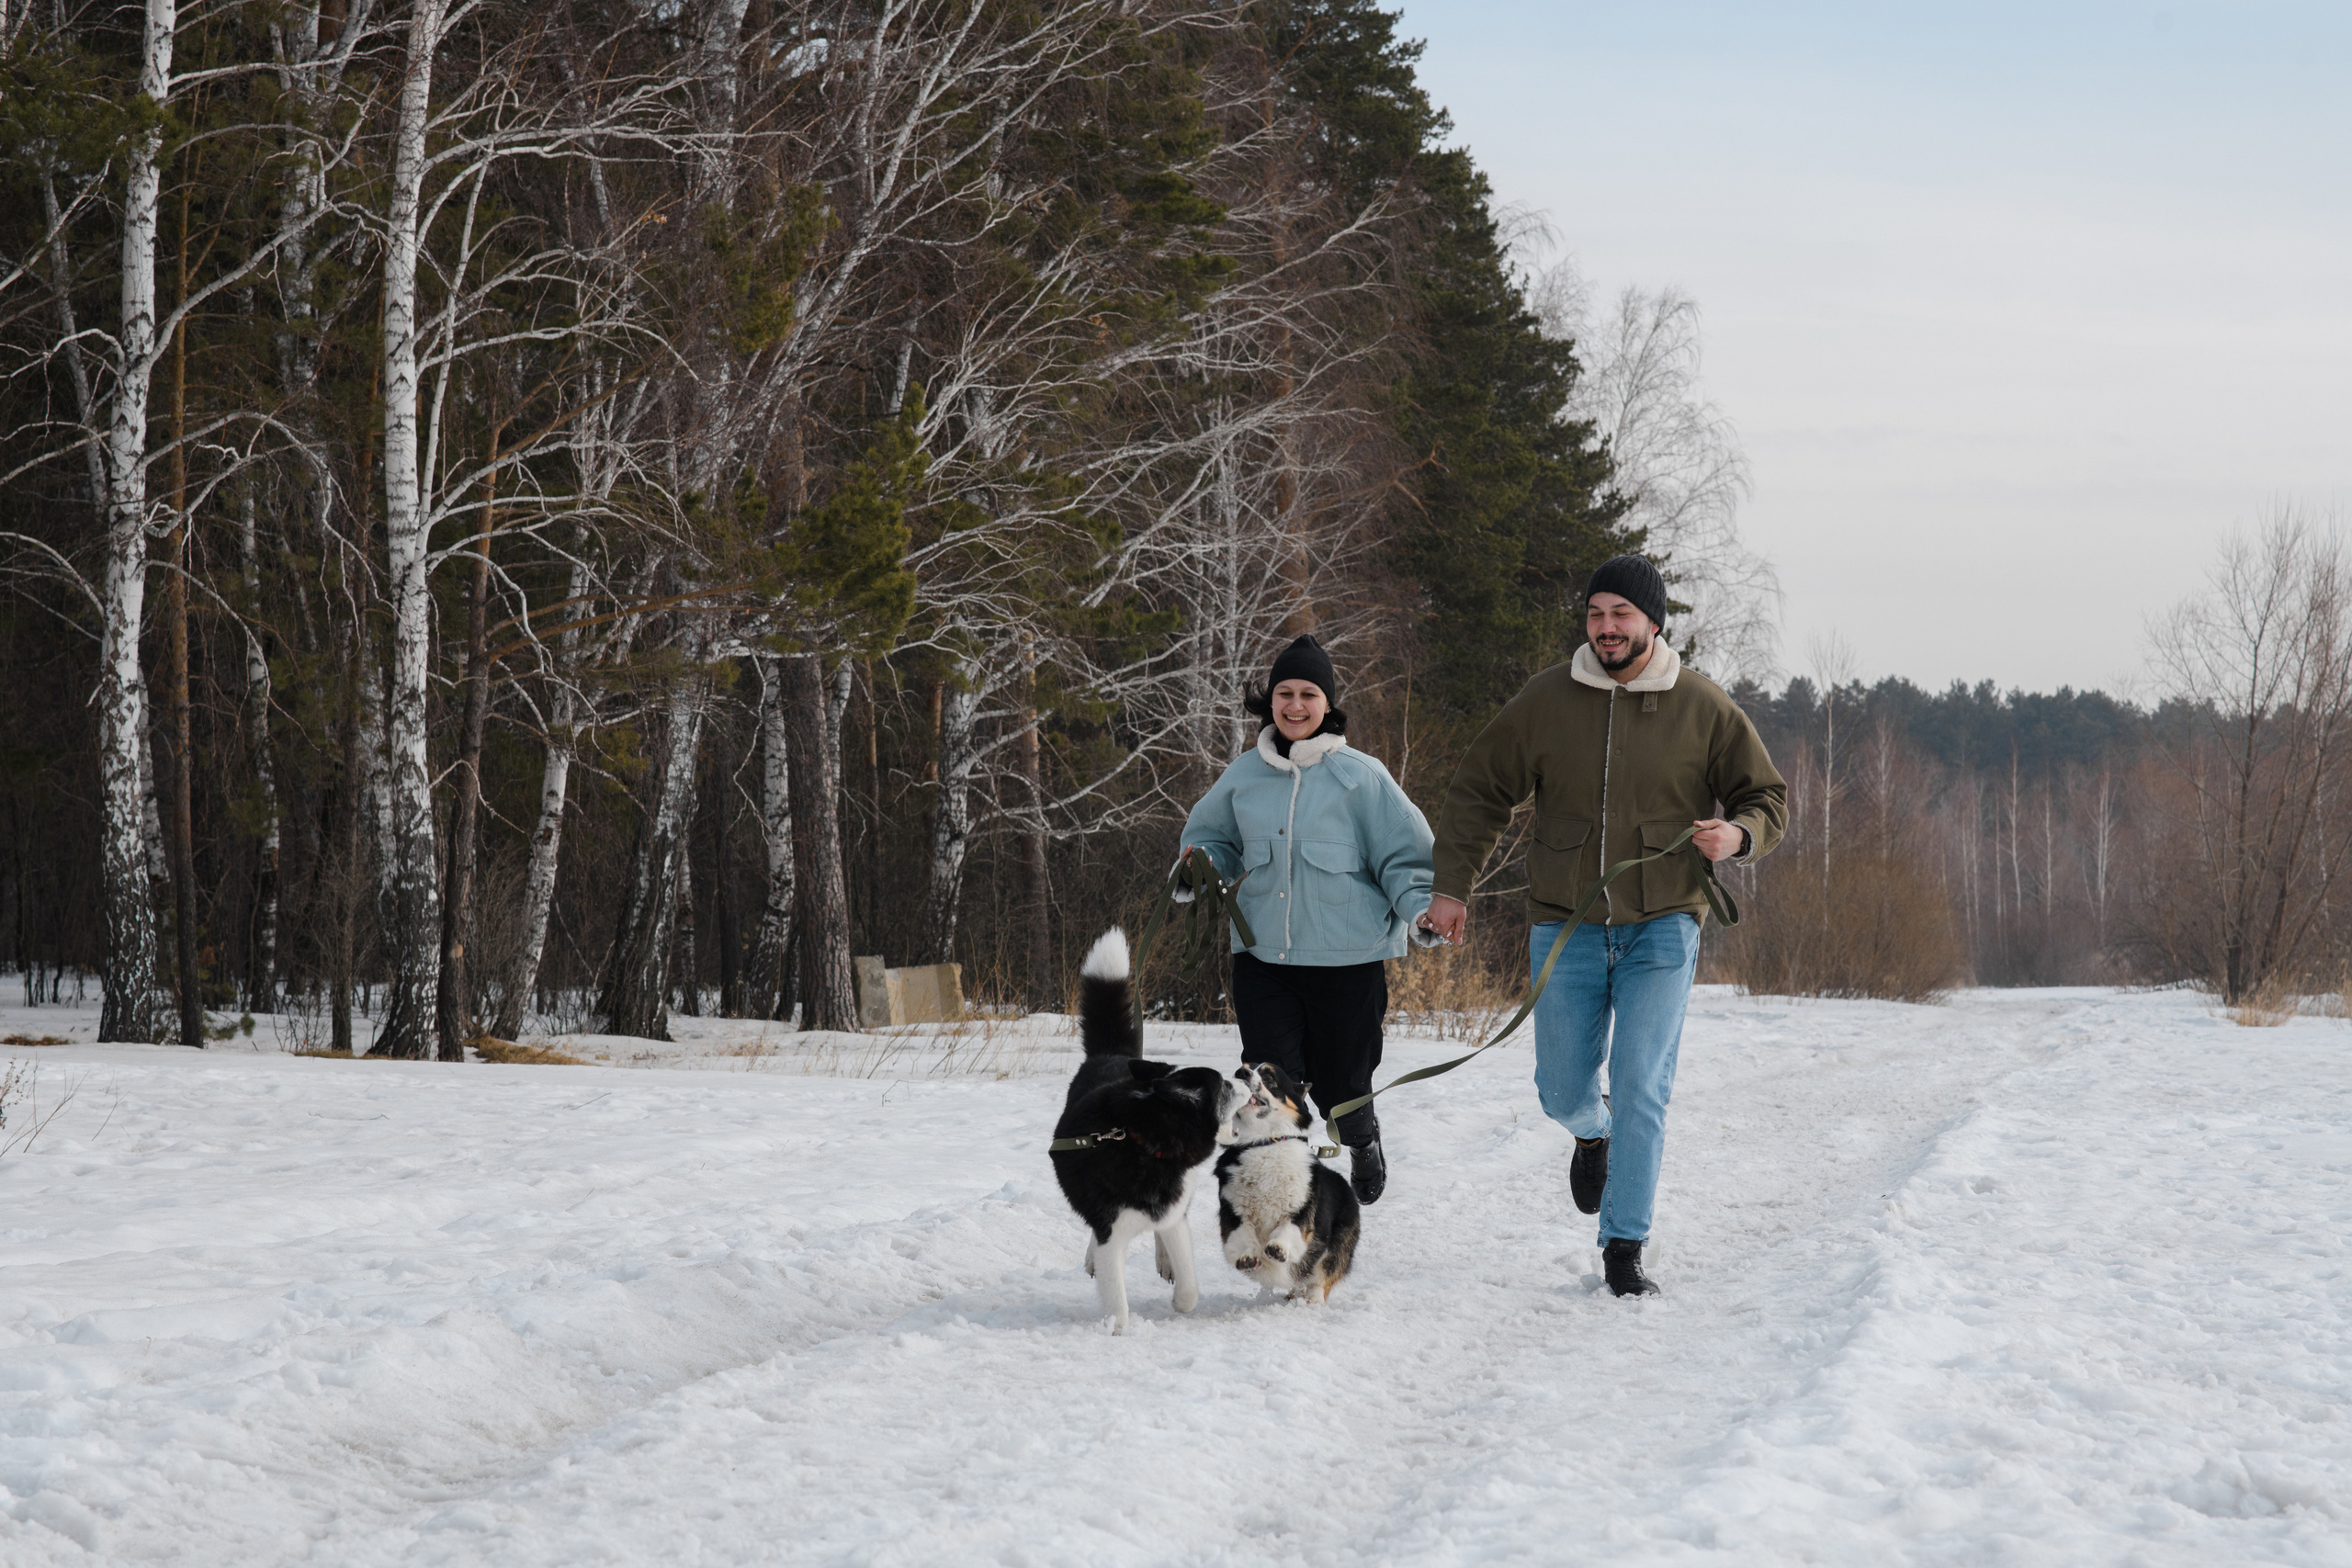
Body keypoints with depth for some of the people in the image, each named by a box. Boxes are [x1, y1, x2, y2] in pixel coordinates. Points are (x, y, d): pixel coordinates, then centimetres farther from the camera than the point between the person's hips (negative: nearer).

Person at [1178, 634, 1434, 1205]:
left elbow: (1405, 853, -3)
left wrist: (1422, 910, -20)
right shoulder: (1245, 774, 7)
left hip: (1347, 958, -2)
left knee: (1338, 1089, 8)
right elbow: (1212, 836, 22)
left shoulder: (1360, 776, -4)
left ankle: (1363, 1141, 44)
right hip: (1262, 956, 2)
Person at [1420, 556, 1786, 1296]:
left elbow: (1767, 796, 7)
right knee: (1563, 1092, 8)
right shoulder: (1545, 701, 0)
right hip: (1568, 928, 2)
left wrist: (1740, 834, -15)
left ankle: (1624, 1248, -3)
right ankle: (1595, 1134, 45)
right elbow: (1477, 791, 9)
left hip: (1661, 928, -2)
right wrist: (1451, 887, 1)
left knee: (1641, 1089, -10)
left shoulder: (1703, 707, -2)